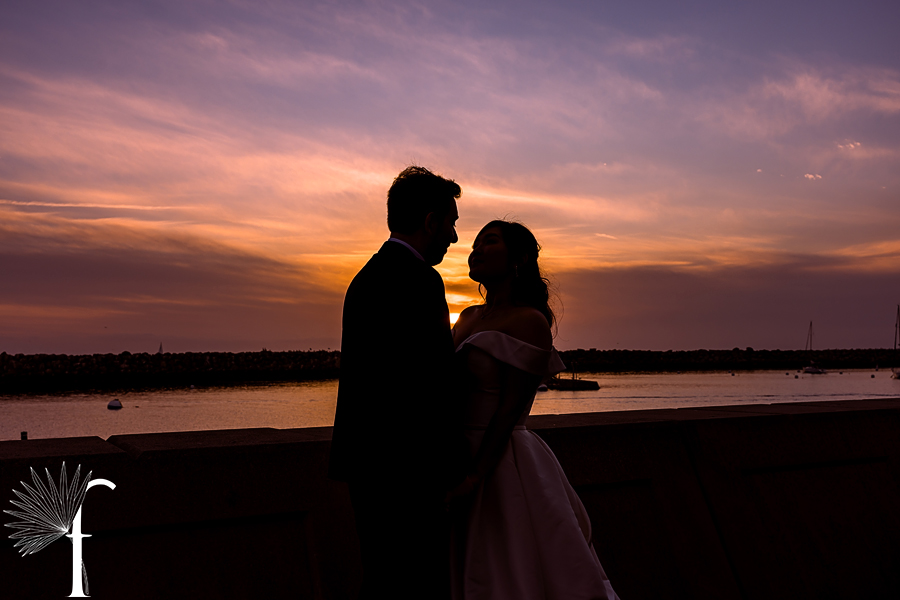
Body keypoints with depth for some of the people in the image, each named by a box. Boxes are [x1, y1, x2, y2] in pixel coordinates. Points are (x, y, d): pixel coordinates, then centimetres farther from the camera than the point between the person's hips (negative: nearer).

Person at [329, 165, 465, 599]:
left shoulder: (369, 276, 15)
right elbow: (428, 389, -21)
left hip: (370, 465, 10)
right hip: (404, 475, -10)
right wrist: (445, 480, -14)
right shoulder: (417, 280, -16)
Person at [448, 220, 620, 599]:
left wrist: (475, 475, -25)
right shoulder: (469, 318, 13)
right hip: (458, 457, 8)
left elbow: (511, 407, -18)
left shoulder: (529, 321, -10)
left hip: (504, 465, -7)